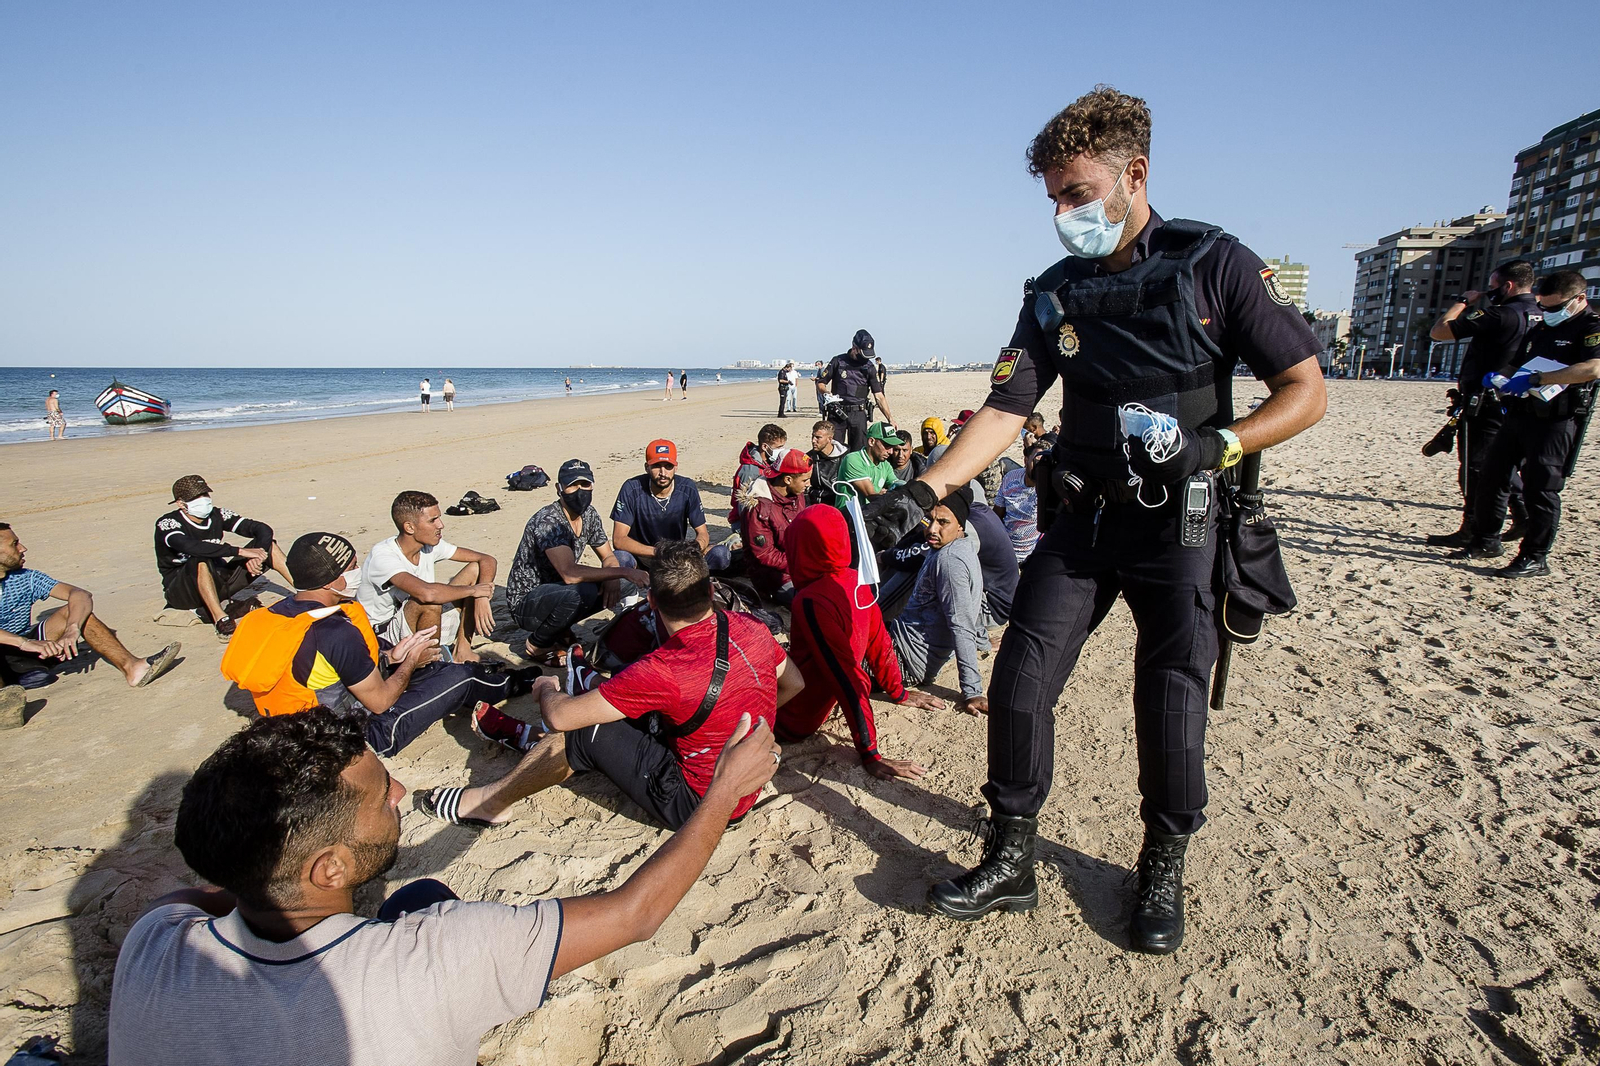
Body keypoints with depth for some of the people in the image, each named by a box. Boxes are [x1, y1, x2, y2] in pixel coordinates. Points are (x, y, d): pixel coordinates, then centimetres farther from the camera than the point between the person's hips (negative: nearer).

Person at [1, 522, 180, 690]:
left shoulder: (26, 578, 7)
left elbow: (81, 595, -8)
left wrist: (72, 629, -26)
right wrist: (26, 642, -40)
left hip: (25, 653, 4)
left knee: (78, 612, -14)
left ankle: (131, 667, -29)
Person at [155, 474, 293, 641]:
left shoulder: (217, 515, -3)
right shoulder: (167, 524, -16)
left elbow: (263, 529, -10)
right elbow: (190, 546, -38)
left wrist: (257, 555, -29)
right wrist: (239, 551, -43)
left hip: (217, 582, 5)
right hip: (181, 593, -5)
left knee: (268, 545, -9)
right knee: (201, 561, -38)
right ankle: (221, 621, -45)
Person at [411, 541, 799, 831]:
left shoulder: (664, 671, -30)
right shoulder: (750, 627, -11)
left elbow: (560, 715, -21)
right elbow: (794, 684, 7)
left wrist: (546, 688, 3)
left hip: (698, 806, -7)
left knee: (583, 732, -3)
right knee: (634, 706, 16)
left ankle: (489, 801, 20)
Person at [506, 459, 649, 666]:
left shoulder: (589, 514, -1)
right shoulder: (548, 521, -26)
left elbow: (608, 557, 6)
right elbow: (569, 574, -37)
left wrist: (612, 580, -17)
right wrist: (622, 572, -36)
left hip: (558, 591, 8)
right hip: (525, 602, -8)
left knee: (626, 583, -5)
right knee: (583, 591, -37)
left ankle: (560, 628, 7)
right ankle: (537, 645, -8)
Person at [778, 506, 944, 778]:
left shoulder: (811, 602, -29)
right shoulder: (855, 580, -6)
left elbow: (848, 679, -29)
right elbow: (879, 642, 5)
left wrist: (870, 754, -25)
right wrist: (899, 693, 19)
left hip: (792, 721, -8)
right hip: (818, 708, 8)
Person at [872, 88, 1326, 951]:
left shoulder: (1216, 264, -5)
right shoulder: (1055, 294, 5)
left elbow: (1305, 391, -5)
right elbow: (1004, 411, -2)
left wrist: (1215, 444, -21)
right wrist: (924, 490, -15)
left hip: (1179, 523, -3)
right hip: (1084, 518, 3)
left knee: (1171, 691, 1)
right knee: (1022, 674, -5)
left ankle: (1163, 868, 25)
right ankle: (1011, 857, 10)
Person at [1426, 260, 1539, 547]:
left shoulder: (1502, 315, -19)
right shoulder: (1542, 317, 8)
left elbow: (1438, 331, -19)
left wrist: (1462, 301, -5)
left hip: (1483, 403, -9)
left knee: (1475, 468, -2)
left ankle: (1471, 532, 3)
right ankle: (1524, 516, 25)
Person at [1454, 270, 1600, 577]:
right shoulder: (1541, 328, 18)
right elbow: (1515, 364, 26)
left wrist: (1536, 379, -30)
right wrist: (1496, 377, 4)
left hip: (1555, 421, -8)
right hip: (1519, 413, 8)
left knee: (1539, 488, -6)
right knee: (1493, 476, 9)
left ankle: (1535, 558, 2)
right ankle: (1486, 542, 20)